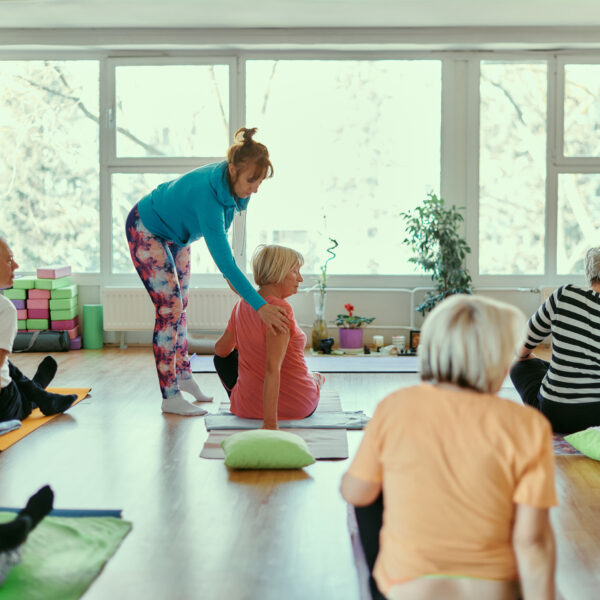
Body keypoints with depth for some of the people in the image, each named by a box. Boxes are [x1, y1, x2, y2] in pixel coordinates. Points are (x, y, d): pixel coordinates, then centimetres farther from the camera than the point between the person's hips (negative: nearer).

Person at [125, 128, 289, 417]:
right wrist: (259, 306, -49)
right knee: (169, 308, -12)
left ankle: (183, 375, 28)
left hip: (176, 235, 8)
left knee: (180, 306, 14)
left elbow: (219, 234, 3)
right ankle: (170, 397, -7)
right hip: (146, 230, -8)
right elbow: (222, 257, -45)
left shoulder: (230, 186, -18)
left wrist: (229, 273, -1)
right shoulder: (208, 193, -42)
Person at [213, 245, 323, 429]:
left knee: (223, 356, 34)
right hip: (299, 407, -3)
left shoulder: (241, 306, -3)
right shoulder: (281, 309, -25)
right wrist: (270, 423, -35)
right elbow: (272, 368, -33)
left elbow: (221, 349, 15)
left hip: (248, 408, 4)